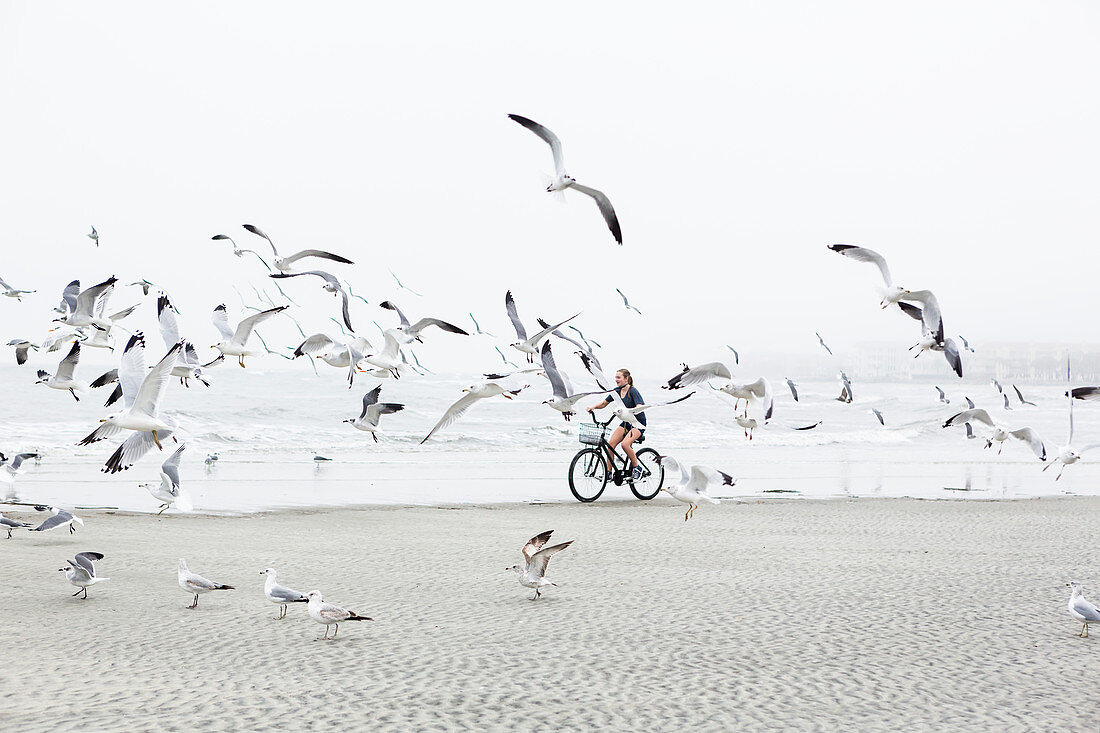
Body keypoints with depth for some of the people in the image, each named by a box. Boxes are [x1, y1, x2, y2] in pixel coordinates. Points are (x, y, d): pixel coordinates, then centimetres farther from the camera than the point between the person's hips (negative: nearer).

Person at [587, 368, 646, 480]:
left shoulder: (633, 391, -17)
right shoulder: (617, 391, 4)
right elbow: (603, 404, 9)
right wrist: (593, 407, -12)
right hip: (626, 423, 7)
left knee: (625, 444, -29)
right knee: (610, 443, -13)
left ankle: (637, 468, -9)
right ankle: (608, 472, -8)